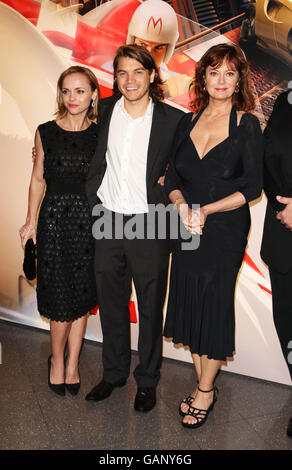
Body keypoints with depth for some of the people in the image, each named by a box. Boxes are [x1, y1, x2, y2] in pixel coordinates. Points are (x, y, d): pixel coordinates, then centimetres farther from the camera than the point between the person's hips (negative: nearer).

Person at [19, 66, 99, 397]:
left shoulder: (100, 135, 4)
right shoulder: (46, 133, 3)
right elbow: (38, 179, 7)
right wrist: (30, 221, 6)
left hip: (88, 221, 1)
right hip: (54, 219, -1)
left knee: (82, 297, 9)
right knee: (61, 299, 0)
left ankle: (72, 365, 26)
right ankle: (57, 359, 26)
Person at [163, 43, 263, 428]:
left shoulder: (247, 124, -4)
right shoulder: (187, 122, 8)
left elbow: (252, 186, -9)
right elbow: (172, 176, 8)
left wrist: (207, 209, -18)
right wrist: (180, 203, -12)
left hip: (225, 228, -4)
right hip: (186, 229, 4)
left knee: (215, 305, 4)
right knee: (189, 304, 9)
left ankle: (206, 391, 23)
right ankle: (202, 385, 28)